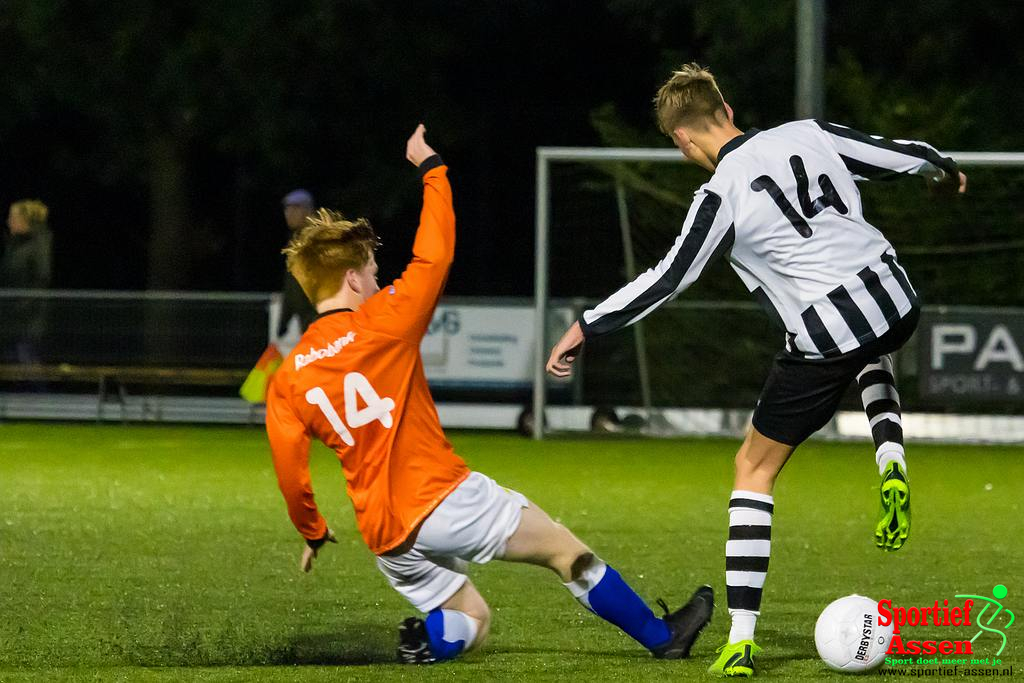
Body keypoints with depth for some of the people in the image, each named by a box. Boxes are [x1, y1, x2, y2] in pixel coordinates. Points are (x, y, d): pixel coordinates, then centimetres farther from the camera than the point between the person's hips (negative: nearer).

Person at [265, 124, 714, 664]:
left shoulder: (285, 382, 5)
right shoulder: (380, 325, -7)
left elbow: (289, 474, 6)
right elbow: (434, 254, 0)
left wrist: (312, 533, 24)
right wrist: (430, 166, 12)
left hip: (385, 537, 5)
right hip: (443, 498, -5)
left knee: (471, 620, 20)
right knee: (566, 550, 9)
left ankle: (427, 636, -10)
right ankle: (661, 637, 14)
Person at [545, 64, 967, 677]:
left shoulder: (721, 197, -11)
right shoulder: (810, 136, 3)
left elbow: (668, 279, -10)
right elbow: (904, 155, 12)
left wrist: (586, 328, -1)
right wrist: (945, 170, 35)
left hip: (823, 340, -5)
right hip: (896, 301, 5)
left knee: (755, 468, 9)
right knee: (873, 357, 44)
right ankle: (892, 462, 14)